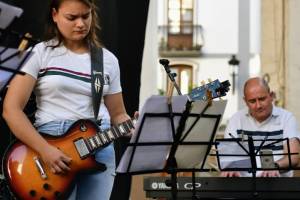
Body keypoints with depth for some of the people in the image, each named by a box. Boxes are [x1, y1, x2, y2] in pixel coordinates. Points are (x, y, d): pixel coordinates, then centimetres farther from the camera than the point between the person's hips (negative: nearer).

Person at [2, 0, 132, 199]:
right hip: (52, 144, -4)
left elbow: (117, 114, 17)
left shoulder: (108, 60, 12)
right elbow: (11, 108, -6)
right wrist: (45, 150, -15)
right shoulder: (39, 54, 0)